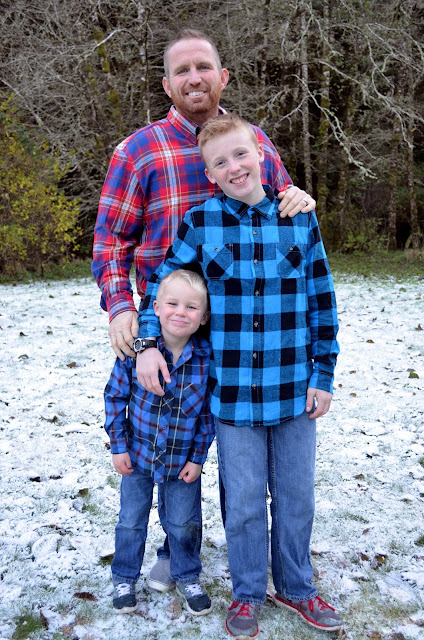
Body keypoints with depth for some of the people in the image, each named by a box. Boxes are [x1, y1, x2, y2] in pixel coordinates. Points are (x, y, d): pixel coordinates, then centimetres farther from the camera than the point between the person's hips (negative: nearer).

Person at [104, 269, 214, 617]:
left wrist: (198, 457, -4)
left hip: (183, 460, 0)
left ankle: (187, 578, 40)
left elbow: (209, 412, -6)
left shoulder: (208, 357, -17)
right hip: (138, 455, 0)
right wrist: (119, 446, -5)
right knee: (131, 521, 16)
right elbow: (115, 396, -6)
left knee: (183, 523, 15)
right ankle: (124, 579, 40)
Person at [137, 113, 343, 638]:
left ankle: (295, 588, 37)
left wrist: (323, 376, 2)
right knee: (244, 502, 10)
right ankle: (247, 595, 33)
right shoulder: (201, 222, -3)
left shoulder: (300, 220, -1)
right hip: (232, 391, -1)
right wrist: (147, 342, -5)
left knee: (296, 497, 14)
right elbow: (161, 280, 8)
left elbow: (322, 304, 3)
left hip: (295, 390, 1)